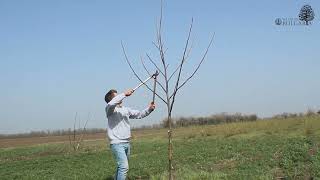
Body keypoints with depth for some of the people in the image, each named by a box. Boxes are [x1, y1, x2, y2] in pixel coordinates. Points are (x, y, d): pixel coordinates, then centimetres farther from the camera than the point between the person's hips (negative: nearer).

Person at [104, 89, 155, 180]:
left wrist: (149, 109, 3)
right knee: (124, 166, -18)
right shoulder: (110, 109, -6)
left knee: (121, 167, 15)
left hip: (127, 143, 8)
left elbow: (139, 114, 19)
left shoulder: (126, 109, 15)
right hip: (117, 143, -8)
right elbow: (111, 104, -30)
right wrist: (124, 94, -27)